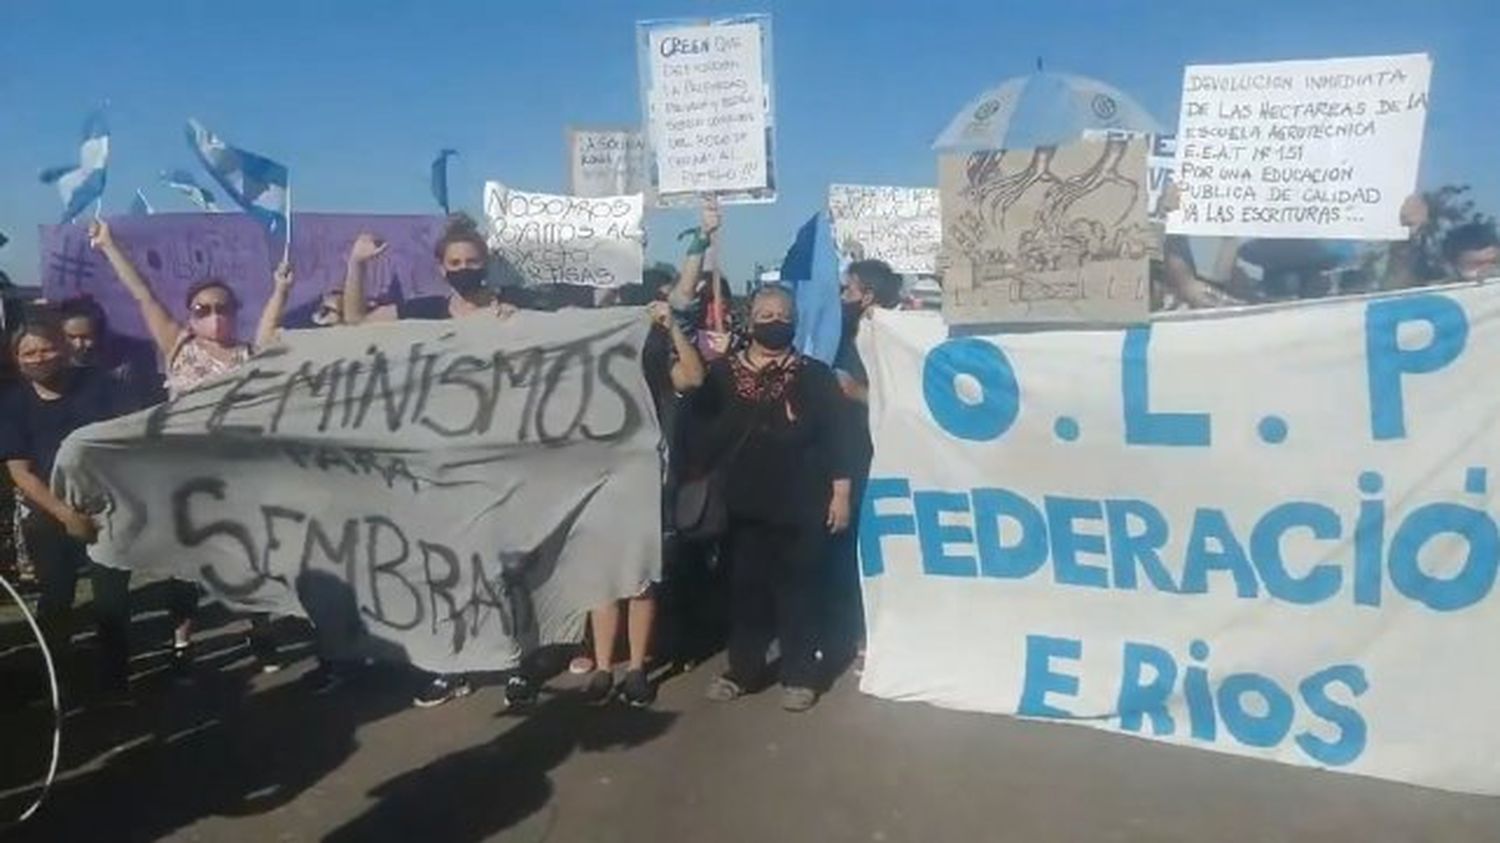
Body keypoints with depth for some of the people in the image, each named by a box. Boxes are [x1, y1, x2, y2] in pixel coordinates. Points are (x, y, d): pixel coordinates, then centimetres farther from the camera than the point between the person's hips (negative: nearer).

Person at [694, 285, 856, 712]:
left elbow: (835, 438, -1)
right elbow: (701, 431, 5)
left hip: (799, 506, -2)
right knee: (744, 589, 9)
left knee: (796, 591, 3)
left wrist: (840, 493, -6)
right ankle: (742, 669, 21)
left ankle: (799, 676, 12)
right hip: (742, 505, 2)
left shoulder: (815, 375, 1)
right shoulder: (722, 372, 4)